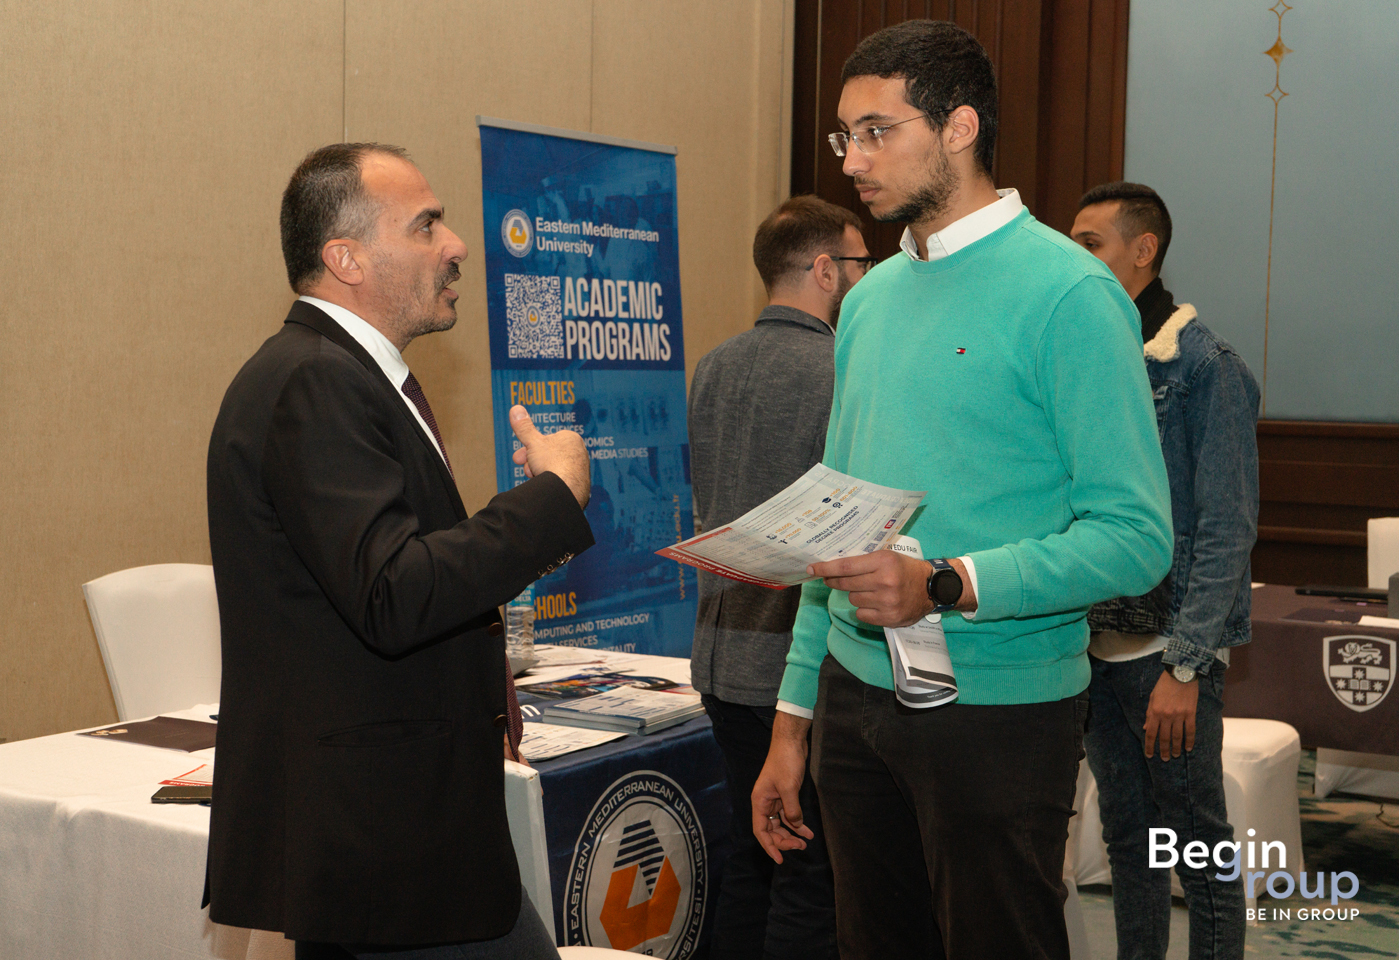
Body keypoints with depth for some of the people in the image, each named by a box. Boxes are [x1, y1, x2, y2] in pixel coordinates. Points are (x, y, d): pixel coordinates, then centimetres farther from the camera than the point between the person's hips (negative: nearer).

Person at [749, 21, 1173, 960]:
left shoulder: (1067, 293, -11)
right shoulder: (870, 298, 11)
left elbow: (1136, 537, -16)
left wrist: (946, 586, -27)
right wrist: (794, 718, 14)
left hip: (998, 708, -6)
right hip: (857, 695, 6)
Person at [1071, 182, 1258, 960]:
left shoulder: (1207, 367, -10)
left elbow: (1227, 532, -14)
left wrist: (1183, 665, -19)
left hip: (1170, 648, -6)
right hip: (1098, 645, 7)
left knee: (1200, 849, 3)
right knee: (1127, 837, 16)